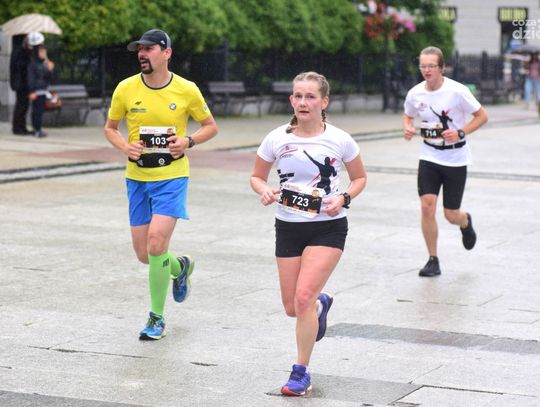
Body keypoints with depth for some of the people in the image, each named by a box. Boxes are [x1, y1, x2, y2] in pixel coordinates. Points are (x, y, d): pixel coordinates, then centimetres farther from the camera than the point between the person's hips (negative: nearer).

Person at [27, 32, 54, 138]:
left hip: (43, 90, 7)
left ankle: (37, 129, 16)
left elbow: (49, 78, 13)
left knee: (40, 110, 10)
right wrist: (32, 92, -17)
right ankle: (37, 130, -3)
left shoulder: (45, 63, 11)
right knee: (37, 110, -5)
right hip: (36, 91, -7)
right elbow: (31, 78, -13)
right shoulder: (33, 63, -10)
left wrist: (50, 70, -6)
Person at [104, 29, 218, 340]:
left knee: (156, 243, -18)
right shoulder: (126, 89, -2)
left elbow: (211, 126, 8)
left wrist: (189, 141, -11)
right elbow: (110, 128, 12)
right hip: (137, 177, 3)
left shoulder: (187, 90, -6)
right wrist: (125, 146, -9)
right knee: (143, 254, 6)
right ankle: (180, 267, 42)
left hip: (172, 177, -3)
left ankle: (157, 318, -1)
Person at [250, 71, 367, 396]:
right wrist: (265, 191, -14)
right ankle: (321, 303, 47)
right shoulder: (277, 139, -4)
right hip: (288, 227, 3)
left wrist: (343, 198, -12)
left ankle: (302, 373, -2)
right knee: (292, 307, 8)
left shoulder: (340, 140, -7)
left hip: (328, 228, -3)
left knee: (303, 297, -18)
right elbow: (257, 176, 9)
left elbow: (360, 177, 8)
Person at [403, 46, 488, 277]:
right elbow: (408, 116, 15)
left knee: (451, 215, 2)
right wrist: (407, 128, -7)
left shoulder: (457, 91, -16)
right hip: (429, 157, 3)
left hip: (455, 159, -2)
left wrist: (461, 132, -21)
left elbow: (482, 116, -7)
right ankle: (433, 260, 2)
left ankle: (466, 222, 42)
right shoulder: (415, 94, -5)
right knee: (427, 206, -12)